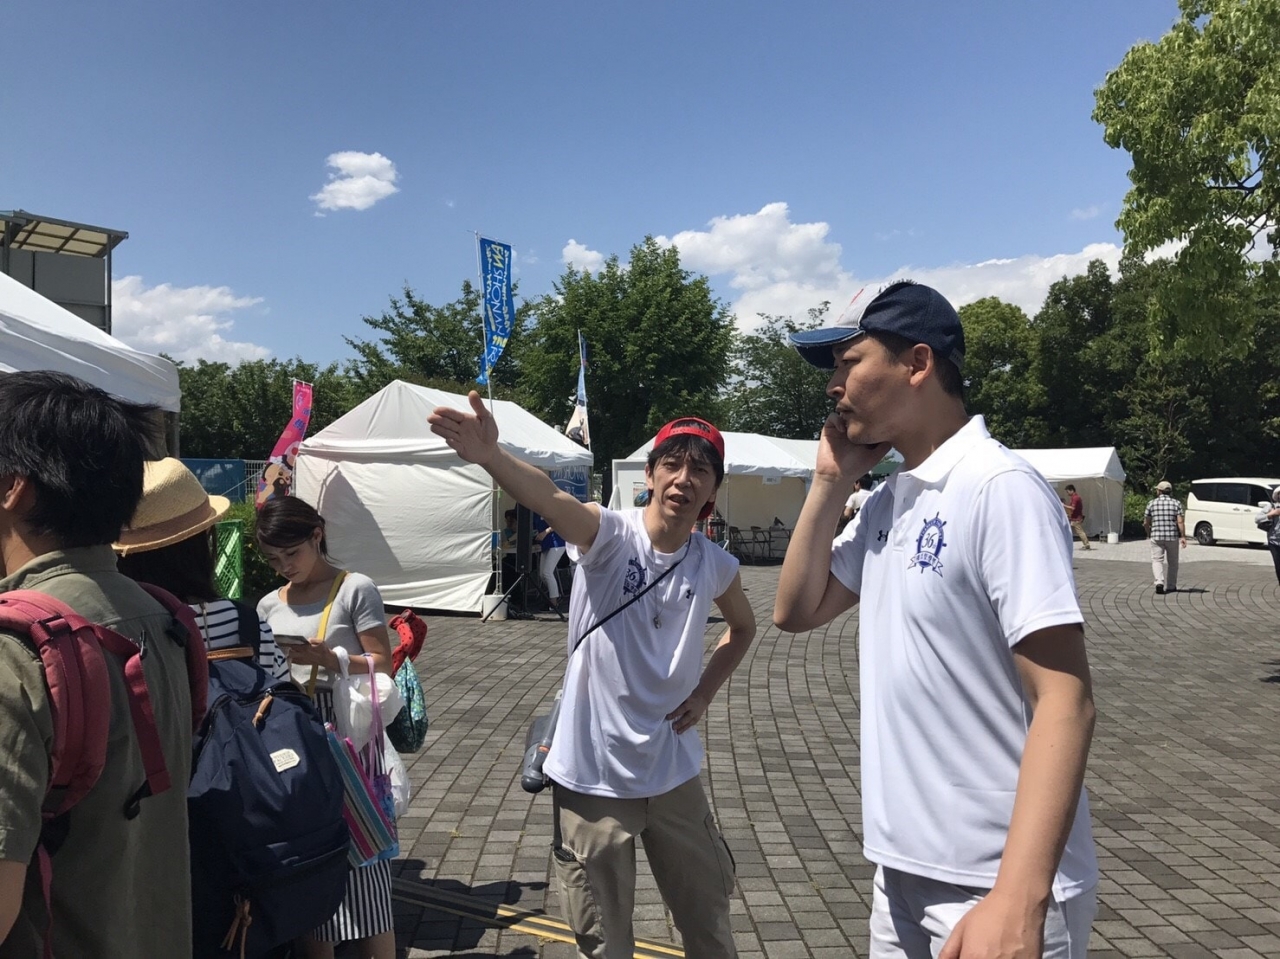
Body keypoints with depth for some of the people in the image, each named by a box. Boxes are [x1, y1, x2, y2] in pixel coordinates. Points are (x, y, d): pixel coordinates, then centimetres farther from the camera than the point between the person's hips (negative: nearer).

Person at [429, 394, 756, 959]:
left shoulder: (715, 567, -3)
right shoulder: (608, 534, -15)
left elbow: (743, 626, 19)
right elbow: (551, 499, -38)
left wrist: (704, 693, 4)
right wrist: (489, 455, -58)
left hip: (674, 775, 4)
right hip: (593, 777, -3)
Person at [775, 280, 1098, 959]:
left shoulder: (1001, 490, -18)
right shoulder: (887, 502, 7)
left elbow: (1065, 702, -23)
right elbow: (795, 612, 10)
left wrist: (1017, 900, -31)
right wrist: (830, 481, 0)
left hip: (991, 883, -8)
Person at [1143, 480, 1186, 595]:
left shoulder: (1152, 503, 1)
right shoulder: (1176, 503, 2)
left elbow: (1146, 523, 4)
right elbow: (1180, 522, -8)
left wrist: (1149, 534, 21)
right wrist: (1183, 537, -5)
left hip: (1156, 537, -1)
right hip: (1172, 537, 1)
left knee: (1157, 560, 3)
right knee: (1172, 562, 14)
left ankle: (1159, 582, -18)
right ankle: (1170, 586, 20)